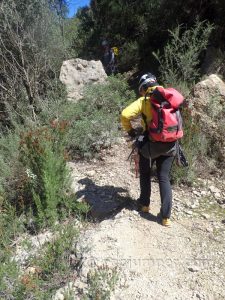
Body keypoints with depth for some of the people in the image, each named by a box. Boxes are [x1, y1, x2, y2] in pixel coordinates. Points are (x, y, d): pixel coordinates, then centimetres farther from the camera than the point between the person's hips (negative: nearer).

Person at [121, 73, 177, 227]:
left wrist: (130, 130, -1)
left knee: (145, 174, 20)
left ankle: (145, 204, 33)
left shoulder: (144, 100, -6)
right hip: (170, 144, 4)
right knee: (164, 178, 11)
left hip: (151, 144, -4)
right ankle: (166, 216, 13)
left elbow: (125, 115, -17)